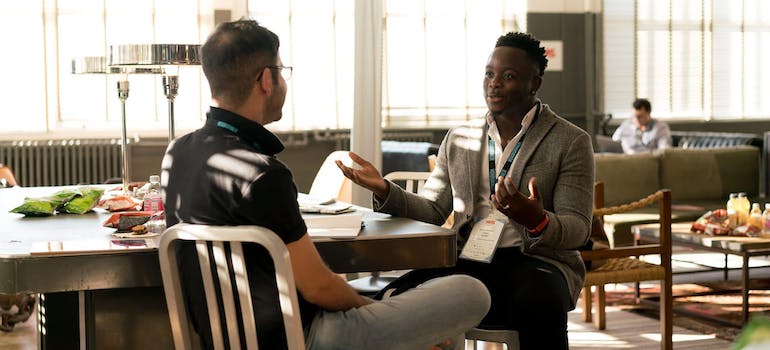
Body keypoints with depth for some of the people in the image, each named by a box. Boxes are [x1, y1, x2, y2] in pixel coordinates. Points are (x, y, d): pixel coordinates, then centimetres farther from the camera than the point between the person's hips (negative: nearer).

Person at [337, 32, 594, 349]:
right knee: (396, 297, -26)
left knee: (537, 304, -38)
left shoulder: (571, 142, 3)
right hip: (470, 260, 3)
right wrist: (385, 191, -5)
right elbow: (432, 211, 15)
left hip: (536, 260, -3)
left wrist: (537, 221, -27)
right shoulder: (458, 139, 16)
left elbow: (577, 229, -4)